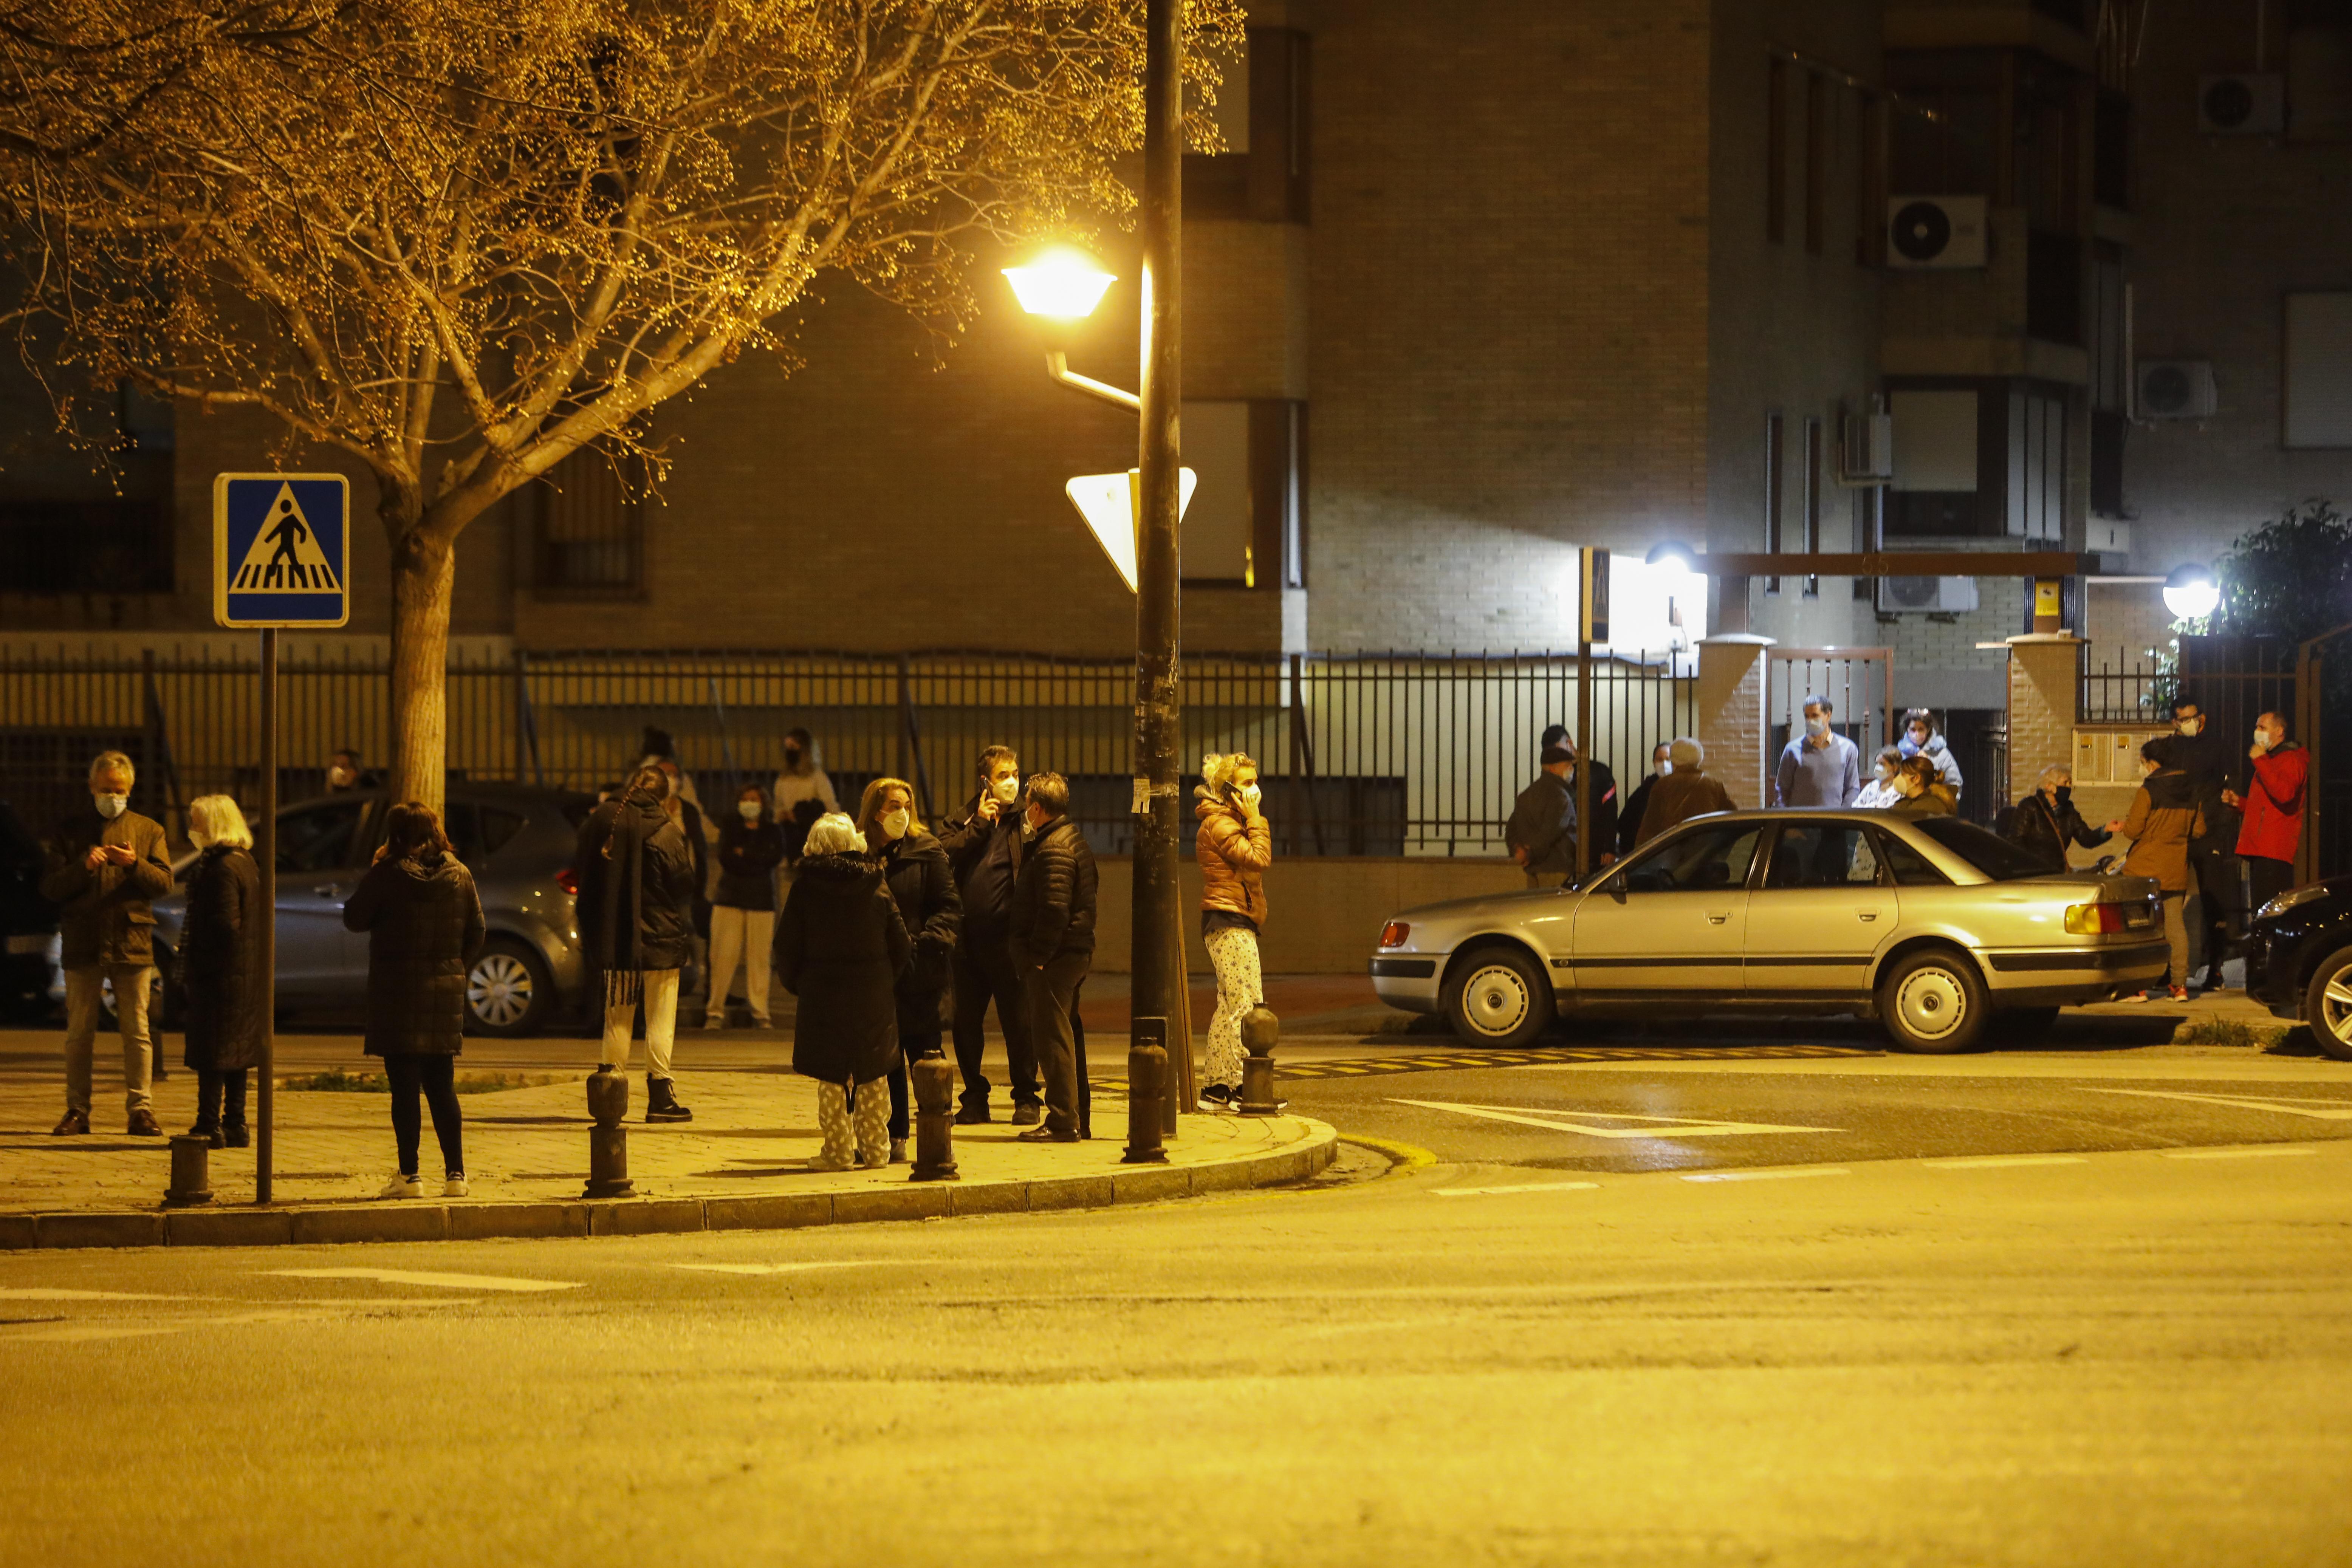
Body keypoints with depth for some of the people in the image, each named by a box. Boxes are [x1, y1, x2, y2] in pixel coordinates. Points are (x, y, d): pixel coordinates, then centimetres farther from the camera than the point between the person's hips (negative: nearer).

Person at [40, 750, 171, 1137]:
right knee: (79, 1033, 2)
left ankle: (140, 1110, 1)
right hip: (82, 942, 0)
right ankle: (77, 1112, 6)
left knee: (136, 1032, -1)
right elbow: (50, 887, 2)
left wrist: (135, 865, -17)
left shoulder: (148, 831, 11)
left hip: (131, 942, 0)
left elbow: (165, 883, 2)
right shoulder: (69, 831, 9)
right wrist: (83, 868, -16)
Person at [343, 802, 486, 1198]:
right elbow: (476, 932, 8)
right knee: (442, 1089, 10)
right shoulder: (459, 876, 3)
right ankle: (455, 1173, 8)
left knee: (405, 1090, -2)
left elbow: (354, 919, -2)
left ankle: (409, 1176, -4)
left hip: (397, 993, -4)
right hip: (446, 994, 4)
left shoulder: (387, 875, -11)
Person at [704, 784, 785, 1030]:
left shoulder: (773, 831, 12)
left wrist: (744, 854, -6)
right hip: (730, 898, 0)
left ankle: (760, 1014, 1)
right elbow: (725, 858, -4)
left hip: (761, 900, 0)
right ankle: (715, 1011, -2)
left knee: (759, 957, -5)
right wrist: (758, 861, -10)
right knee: (723, 956, -7)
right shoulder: (729, 829, 13)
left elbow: (775, 858, -6)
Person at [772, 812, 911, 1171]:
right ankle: (876, 1149, 14)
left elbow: (787, 945, -4)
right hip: (873, 998, 2)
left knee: (830, 1077, 4)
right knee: (872, 1077, 11)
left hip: (823, 994, -2)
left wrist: (794, 983, 11)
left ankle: (837, 1151, 3)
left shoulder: (805, 887, -7)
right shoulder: (876, 886, -2)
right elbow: (901, 946, 2)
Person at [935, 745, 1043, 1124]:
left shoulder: (1025, 822, 4)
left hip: (1007, 939, -3)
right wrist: (979, 824, -9)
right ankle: (974, 1097, 20)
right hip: (967, 937, 3)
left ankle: (1026, 1098, 11)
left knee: (1018, 1022, 0)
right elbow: (944, 855, -8)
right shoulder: (962, 822, 11)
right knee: (965, 1023, 7)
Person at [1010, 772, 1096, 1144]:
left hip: (1054, 958, -10)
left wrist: (1039, 957, -19)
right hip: (1075, 952, 10)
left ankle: (1062, 1122, -8)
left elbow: (1054, 908, -22)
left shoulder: (1054, 849, -15)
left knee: (1052, 1036, -8)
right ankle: (1069, 1118, 19)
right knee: (1060, 1035, 15)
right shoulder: (1074, 840, 17)